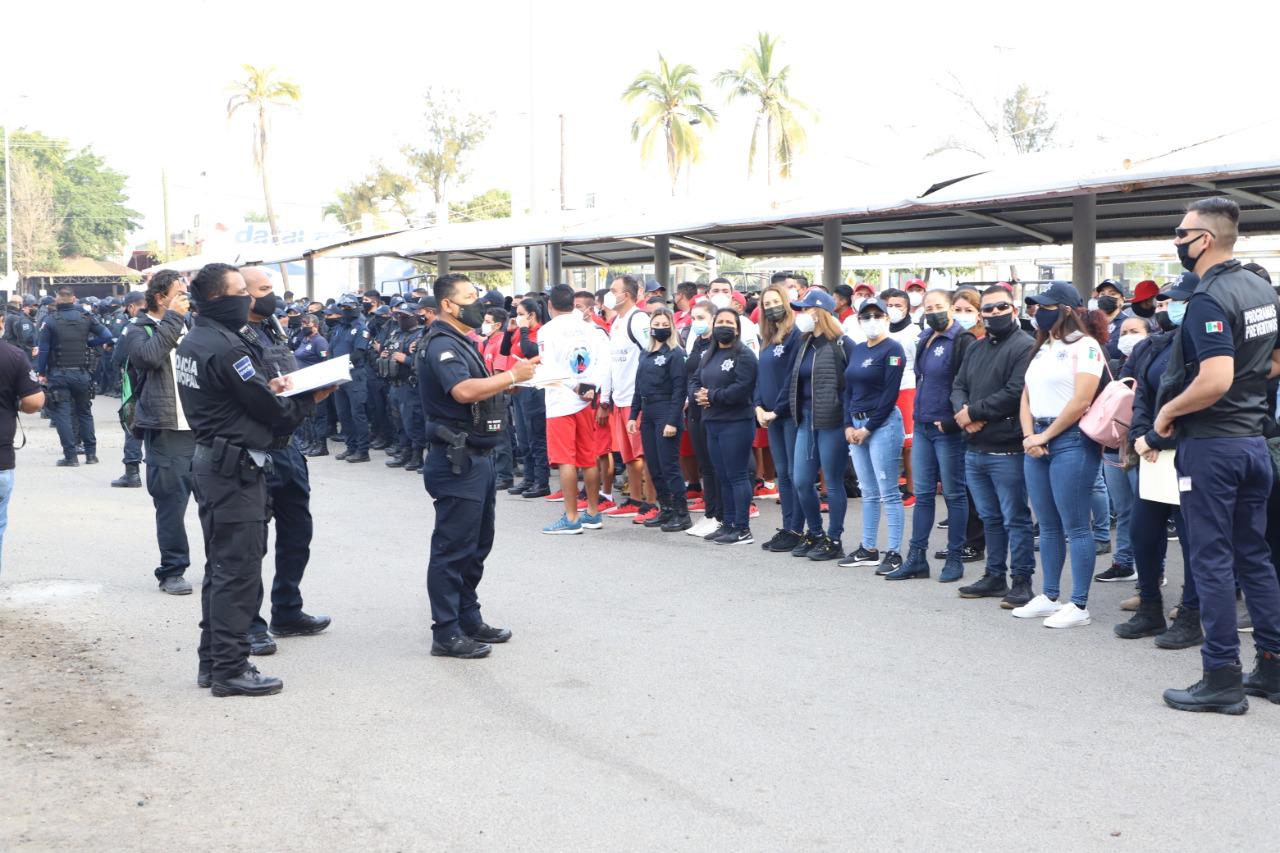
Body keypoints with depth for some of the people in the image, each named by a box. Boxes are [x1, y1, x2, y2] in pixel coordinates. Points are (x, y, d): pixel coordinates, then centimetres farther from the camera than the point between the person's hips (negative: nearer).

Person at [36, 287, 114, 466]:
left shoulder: (50, 321, -6)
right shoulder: (85, 318, 0)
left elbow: (43, 349, -7)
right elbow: (106, 336, -3)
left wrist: (42, 373, 1)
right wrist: (87, 342, 7)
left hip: (58, 374, -3)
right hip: (81, 373, 3)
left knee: (62, 415, 1)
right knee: (85, 413, 15)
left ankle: (70, 456, -3)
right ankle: (91, 454, 15)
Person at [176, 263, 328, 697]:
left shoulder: (191, 342, 11)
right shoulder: (226, 347, -19)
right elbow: (274, 413, -16)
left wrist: (267, 388, 4)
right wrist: (311, 398, -1)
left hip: (209, 461, 10)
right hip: (237, 469, -10)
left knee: (219, 566, 16)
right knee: (238, 571, -4)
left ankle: (212, 660, 24)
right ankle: (230, 668, 2)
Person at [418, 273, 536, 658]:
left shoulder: (461, 343, 17)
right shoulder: (441, 345, -15)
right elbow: (464, 391, -31)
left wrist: (510, 375, 7)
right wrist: (512, 375, -24)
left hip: (476, 456, 11)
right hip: (456, 459, -11)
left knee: (477, 544, 16)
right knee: (453, 547, -5)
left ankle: (469, 620, 26)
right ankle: (446, 633, 0)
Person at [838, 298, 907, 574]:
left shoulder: (892, 350, -8)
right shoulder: (856, 350, 15)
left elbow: (890, 394, -13)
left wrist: (868, 428, -12)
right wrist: (849, 425, 3)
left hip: (883, 424, -8)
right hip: (856, 425, 8)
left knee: (888, 493, -6)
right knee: (868, 492, 14)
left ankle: (894, 554, -2)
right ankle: (868, 550, 21)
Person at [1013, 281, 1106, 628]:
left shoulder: (1084, 346, -7)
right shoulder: (1043, 348, 18)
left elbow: (1081, 400, -16)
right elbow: (1027, 395, 15)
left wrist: (1047, 435, -11)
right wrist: (1029, 436, 0)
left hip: (1070, 441, -8)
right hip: (1037, 442, 8)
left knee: (1074, 527, -5)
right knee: (1048, 526, 13)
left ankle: (1079, 606, 0)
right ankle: (1049, 597, 22)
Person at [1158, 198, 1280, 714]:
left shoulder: (1208, 300, -18)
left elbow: (1215, 380, -27)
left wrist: (1168, 411, -14)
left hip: (1211, 443, -8)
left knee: (1212, 560, -1)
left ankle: (1222, 678, 4)